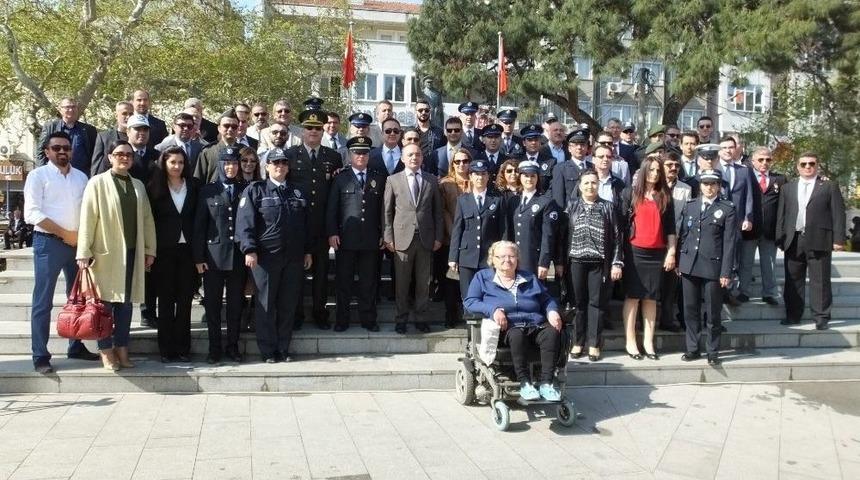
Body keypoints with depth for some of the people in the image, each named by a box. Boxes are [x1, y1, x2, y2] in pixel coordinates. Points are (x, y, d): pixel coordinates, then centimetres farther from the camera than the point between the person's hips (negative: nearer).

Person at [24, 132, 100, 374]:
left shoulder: (81, 177, 12)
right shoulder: (38, 175, -3)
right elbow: (32, 213, -12)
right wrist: (64, 234, -14)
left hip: (78, 244, 5)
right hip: (48, 243, -5)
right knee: (43, 302, -2)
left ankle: (76, 346, 23)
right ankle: (40, 356, 3)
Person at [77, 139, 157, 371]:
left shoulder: (138, 185, 13)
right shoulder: (97, 183, -1)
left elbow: (147, 219, 12)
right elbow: (88, 218, -6)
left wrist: (150, 250, 7)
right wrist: (84, 252, -12)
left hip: (132, 252, 4)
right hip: (106, 252, -4)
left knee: (126, 301, 8)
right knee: (106, 302, 2)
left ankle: (122, 348, 16)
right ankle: (106, 351, 10)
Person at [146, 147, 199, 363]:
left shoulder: (194, 186, 8)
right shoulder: (154, 188, 3)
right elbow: (149, 219, 2)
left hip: (188, 248, 1)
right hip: (164, 250, -1)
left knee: (185, 299, 4)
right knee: (165, 299, 3)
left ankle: (183, 347, 11)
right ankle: (166, 348, 9)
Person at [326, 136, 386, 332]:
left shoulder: (379, 179, 11)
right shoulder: (340, 178, 5)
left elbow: (382, 209, 12)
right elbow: (331, 208, 2)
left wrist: (383, 234, 6)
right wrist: (332, 233, -6)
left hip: (371, 241, 1)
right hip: (345, 239, -1)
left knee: (369, 282, 5)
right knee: (343, 281, 4)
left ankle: (368, 319, 15)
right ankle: (342, 319, 13)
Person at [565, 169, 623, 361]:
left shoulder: (608, 207, 5)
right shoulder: (572, 206, 7)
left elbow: (617, 236, 2)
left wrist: (617, 263, -5)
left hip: (599, 263, -1)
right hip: (577, 261, 1)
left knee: (597, 302, 2)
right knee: (578, 302, 5)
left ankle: (594, 344, 9)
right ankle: (578, 342, 14)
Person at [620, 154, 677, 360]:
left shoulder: (665, 196, 10)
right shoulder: (630, 193, 2)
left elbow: (670, 227, 10)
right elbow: (622, 222, 0)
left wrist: (671, 252, 5)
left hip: (657, 253, 2)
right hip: (634, 251, -2)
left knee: (651, 298, 5)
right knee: (632, 296, 0)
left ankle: (648, 342, 9)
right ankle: (630, 342, 4)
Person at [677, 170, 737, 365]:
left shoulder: (727, 210, -2)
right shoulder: (690, 206, 10)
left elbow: (729, 242, -5)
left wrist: (726, 272, -9)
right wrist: (678, 261, 6)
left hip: (712, 267, -3)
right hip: (689, 266, 4)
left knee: (713, 313, 4)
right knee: (690, 310, 9)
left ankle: (712, 351, 16)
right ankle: (692, 349, 20)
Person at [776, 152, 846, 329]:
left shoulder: (830, 187, 5)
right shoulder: (788, 188, 14)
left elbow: (838, 214, 1)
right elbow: (781, 215, 12)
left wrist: (838, 239, -6)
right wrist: (780, 238, 4)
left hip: (819, 241, -3)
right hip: (793, 241, 3)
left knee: (820, 281, 0)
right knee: (793, 280, 8)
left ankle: (821, 317, 6)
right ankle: (793, 315, 16)